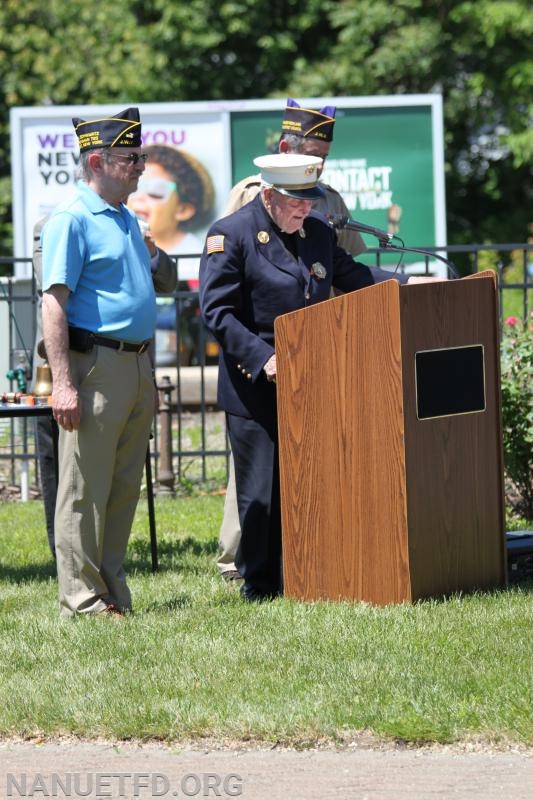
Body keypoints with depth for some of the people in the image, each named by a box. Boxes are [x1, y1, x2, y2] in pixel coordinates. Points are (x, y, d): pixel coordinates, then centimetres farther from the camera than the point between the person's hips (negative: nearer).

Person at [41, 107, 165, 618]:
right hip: (95, 362, -8)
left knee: (124, 488, 10)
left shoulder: (127, 220, 17)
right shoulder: (71, 220, -9)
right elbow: (54, 302, -15)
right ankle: (83, 600, -1)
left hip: (136, 362, 8)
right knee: (85, 489, -4)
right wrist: (63, 383, -22)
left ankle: (113, 592, 17)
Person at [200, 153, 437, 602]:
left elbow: (347, 274, 22)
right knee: (261, 492, 0)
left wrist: (404, 284, 6)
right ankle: (259, 586, 11)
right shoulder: (229, 235, -9)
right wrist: (264, 359, -22)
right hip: (256, 389, -5)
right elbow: (218, 312, -13)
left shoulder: (318, 229, 10)